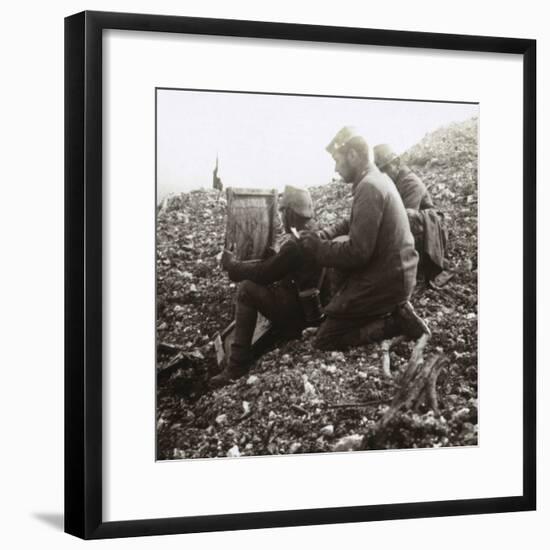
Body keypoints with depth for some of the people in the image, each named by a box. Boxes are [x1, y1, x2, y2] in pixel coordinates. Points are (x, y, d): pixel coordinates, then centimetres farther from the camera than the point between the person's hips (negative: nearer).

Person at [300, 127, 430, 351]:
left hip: (382, 282, -9)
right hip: (396, 274, 9)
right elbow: (352, 223, 20)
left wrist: (316, 246, -11)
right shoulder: (379, 179, 9)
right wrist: (320, 235, 5)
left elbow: (357, 253, -24)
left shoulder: (369, 187, -21)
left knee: (324, 340, -3)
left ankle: (395, 322, -7)